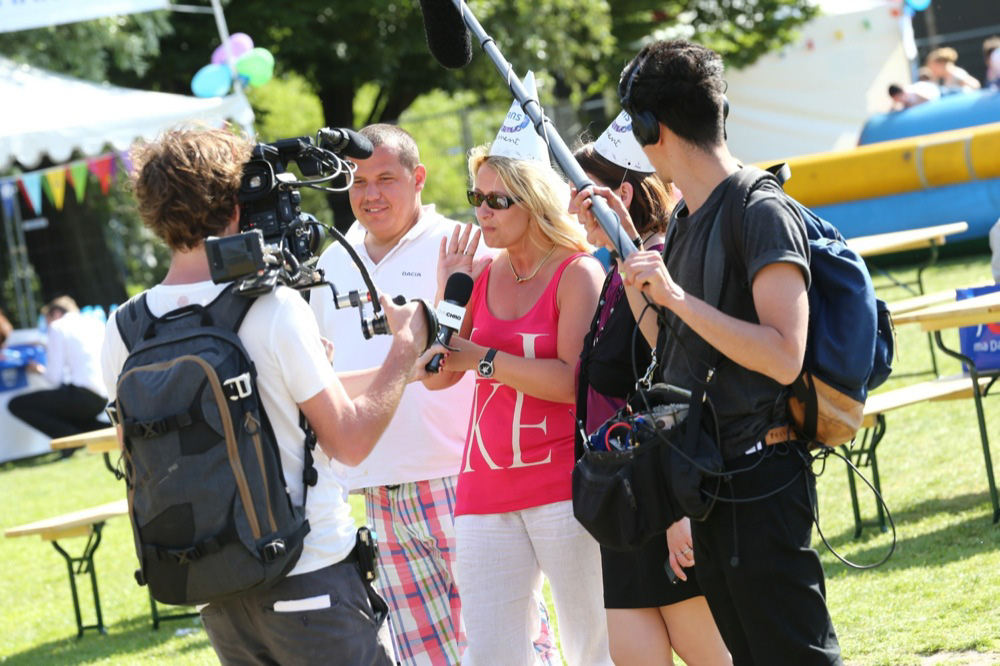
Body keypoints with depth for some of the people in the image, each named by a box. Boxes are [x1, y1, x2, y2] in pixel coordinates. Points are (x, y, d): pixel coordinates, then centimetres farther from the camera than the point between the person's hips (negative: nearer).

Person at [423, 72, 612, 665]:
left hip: (565, 481, -5)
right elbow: (438, 376, 11)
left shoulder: (577, 272, -4)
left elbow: (574, 381, -15)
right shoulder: (483, 276, 12)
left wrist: (482, 358, -13)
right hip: (486, 494, 6)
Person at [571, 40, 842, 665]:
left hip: (758, 483, -9)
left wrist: (677, 297, -22)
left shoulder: (763, 212, -13)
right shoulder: (686, 220, 14)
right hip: (704, 483, 9)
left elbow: (784, 356, -21)